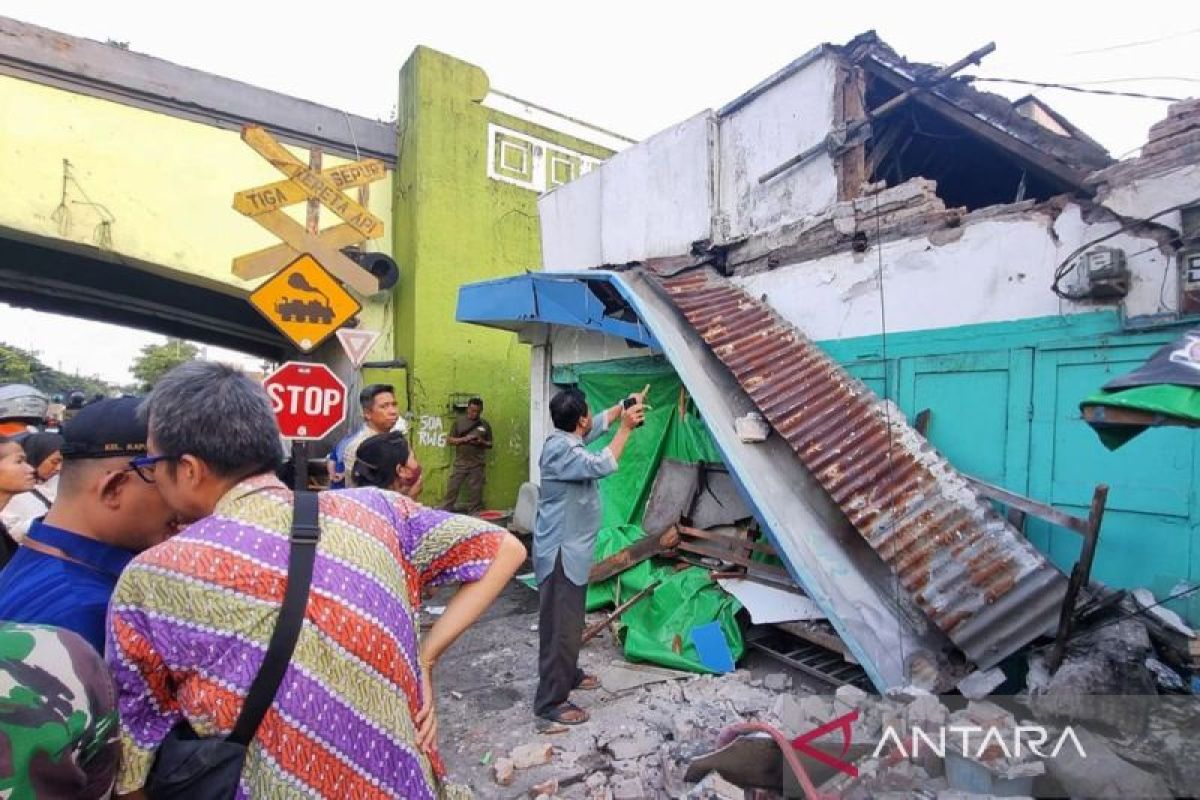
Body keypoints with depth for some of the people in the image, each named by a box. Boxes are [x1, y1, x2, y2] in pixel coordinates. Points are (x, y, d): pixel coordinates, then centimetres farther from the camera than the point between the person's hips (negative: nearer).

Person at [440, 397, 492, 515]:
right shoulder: (459, 421, 3)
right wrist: (464, 439, -13)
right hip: (460, 463, -1)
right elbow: (449, 440, 3)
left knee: (475, 492, 5)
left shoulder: (485, 424, 6)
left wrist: (482, 442, -10)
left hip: (477, 465, 1)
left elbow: (490, 445, 11)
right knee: (452, 489, 1)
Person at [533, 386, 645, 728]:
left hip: (571, 549, 10)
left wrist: (623, 407, 11)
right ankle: (550, 702, 12)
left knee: (570, 621, 24)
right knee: (560, 626, 0)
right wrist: (626, 427, -28)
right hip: (561, 552, -10)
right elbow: (602, 465, -37)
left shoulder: (566, 439, 6)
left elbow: (599, 424, 23)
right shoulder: (561, 450, -24)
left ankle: (568, 674, 42)